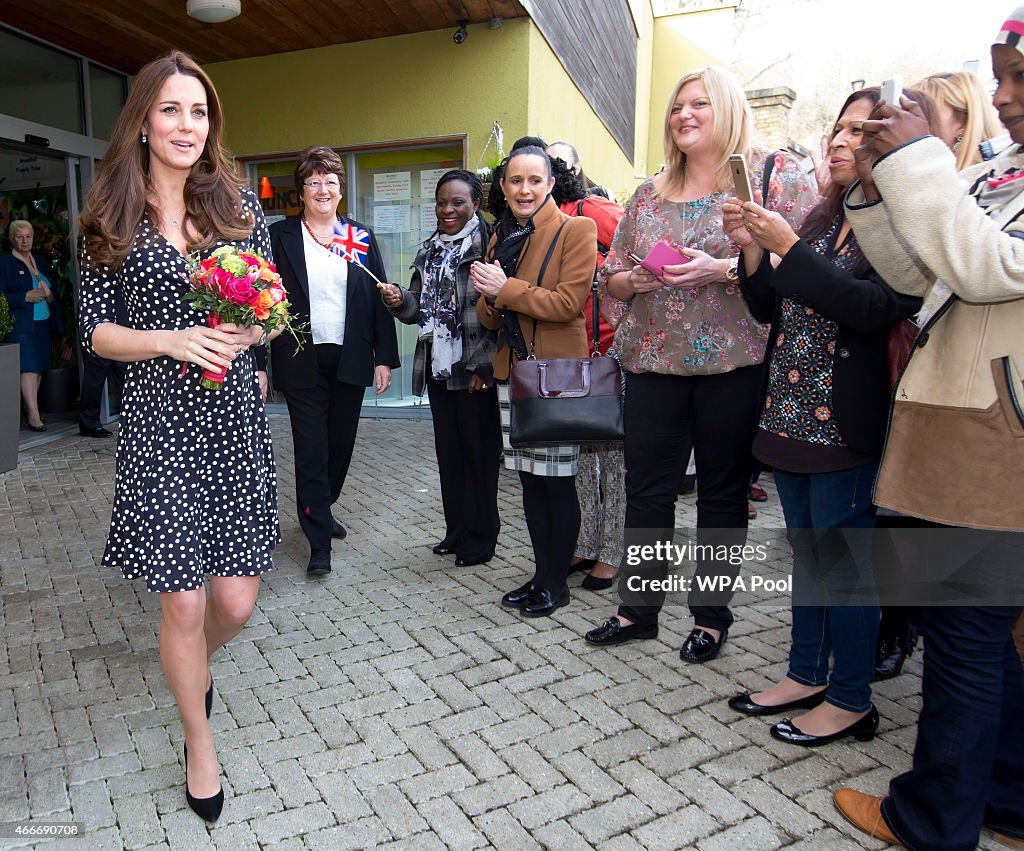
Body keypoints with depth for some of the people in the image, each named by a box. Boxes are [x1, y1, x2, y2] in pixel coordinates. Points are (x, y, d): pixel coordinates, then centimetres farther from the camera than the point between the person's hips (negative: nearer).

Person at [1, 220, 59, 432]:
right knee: (28, 367, -12)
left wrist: (48, 293, -5)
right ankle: (33, 415, -13)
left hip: (43, 323, 6)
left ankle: (29, 408, 17)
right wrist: (25, 297, -17)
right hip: (21, 325, -6)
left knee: (39, 367, 6)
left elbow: (55, 290, 17)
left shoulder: (42, 261, 17)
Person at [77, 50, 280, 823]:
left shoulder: (240, 205, 5)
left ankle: (196, 665, 44)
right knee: (183, 607, 4)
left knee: (237, 601, 5)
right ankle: (199, 739, 32)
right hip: (159, 423, -1)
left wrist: (245, 333, -14)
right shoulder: (113, 217, 2)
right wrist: (173, 340, -15)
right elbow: (95, 329, 2)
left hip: (235, 417, 2)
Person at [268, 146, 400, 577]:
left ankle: (321, 509, 36)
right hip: (302, 360, -2)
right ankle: (319, 541, 5)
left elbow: (379, 299, 7)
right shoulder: (280, 236, 2)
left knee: (341, 443, 12)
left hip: (351, 360, 3)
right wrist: (261, 362, -8)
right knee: (311, 449, -2)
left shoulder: (362, 237, 8)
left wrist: (384, 357, 1)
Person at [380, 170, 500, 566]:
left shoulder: (487, 244, -8)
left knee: (478, 451, 3)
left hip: (475, 370, -7)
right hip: (438, 367, 7)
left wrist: (484, 366, -17)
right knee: (448, 450, 13)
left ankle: (480, 536, 16)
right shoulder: (430, 251, 15)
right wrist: (399, 301, -4)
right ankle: (457, 530, 27)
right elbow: (420, 310, 17)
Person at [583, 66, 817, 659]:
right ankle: (638, 609, 23)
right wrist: (636, 279, -6)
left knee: (723, 491, 6)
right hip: (655, 360, 4)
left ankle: (711, 616, 23)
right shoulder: (649, 194, 15)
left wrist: (725, 269, -19)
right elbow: (611, 280, 16)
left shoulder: (775, 174, 2)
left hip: (735, 361, -4)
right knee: (646, 488, 7)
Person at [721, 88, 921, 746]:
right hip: (790, 415, 8)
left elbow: (875, 308, -22)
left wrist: (788, 247, -19)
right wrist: (751, 247, -1)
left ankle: (851, 699, 20)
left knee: (844, 559, 3)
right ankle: (807, 675, 31)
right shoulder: (823, 219, 14)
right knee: (807, 551, 16)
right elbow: (771, 310, 14)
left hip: (846, 422, -7)